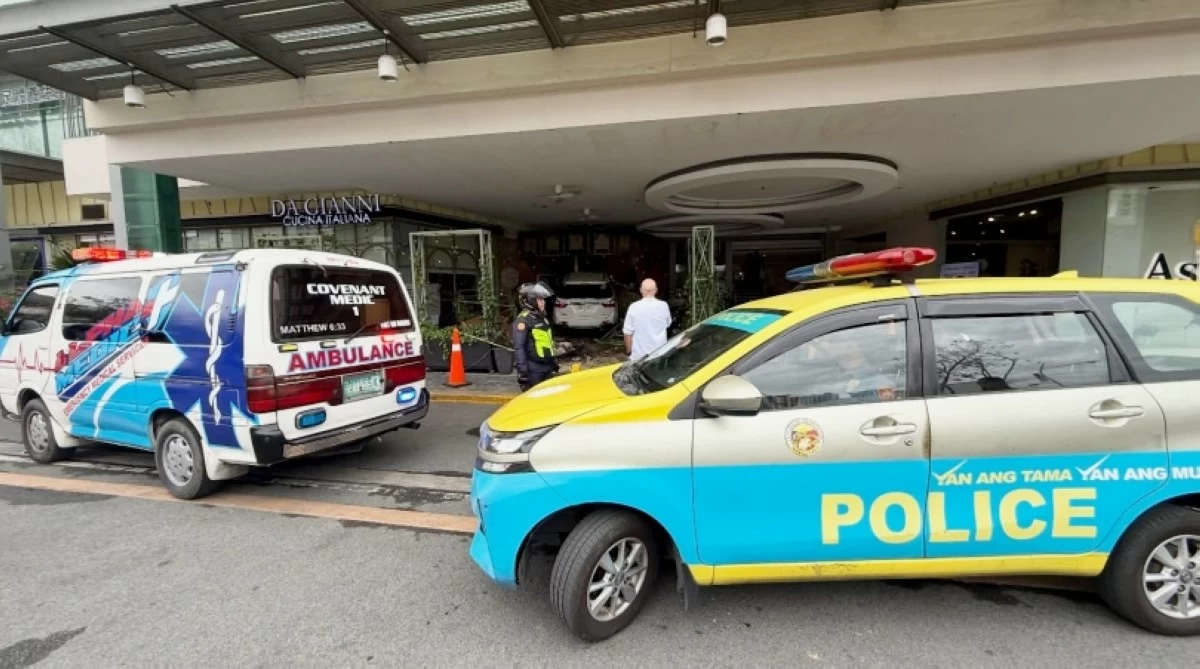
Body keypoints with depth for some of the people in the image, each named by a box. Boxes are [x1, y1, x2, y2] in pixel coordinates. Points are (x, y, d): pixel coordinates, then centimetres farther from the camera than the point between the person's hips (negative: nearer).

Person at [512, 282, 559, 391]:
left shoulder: (542, 318, 14)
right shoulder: (522, 320, -14)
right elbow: (519, 348, -19)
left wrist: (554, 362, 23)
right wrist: (522, 370, -22)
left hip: (547, 368, 9)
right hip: (533, 370, -9)